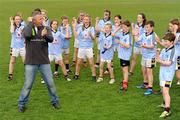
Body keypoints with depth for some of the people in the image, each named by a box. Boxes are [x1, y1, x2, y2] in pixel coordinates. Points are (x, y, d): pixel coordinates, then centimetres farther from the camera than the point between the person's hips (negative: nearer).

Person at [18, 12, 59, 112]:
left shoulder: (46, 29, 2)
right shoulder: (28, 28, -2)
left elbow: (51, 39, -15)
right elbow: (26, 35, -25)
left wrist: (44, 35, -36)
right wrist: (31, 23, -14)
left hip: (44, 62, 2)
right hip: (31, 62, -2)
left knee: (50, 83, 7)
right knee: (28, 84, 2)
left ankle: (55, 101, 26)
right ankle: (22, 104, 19)